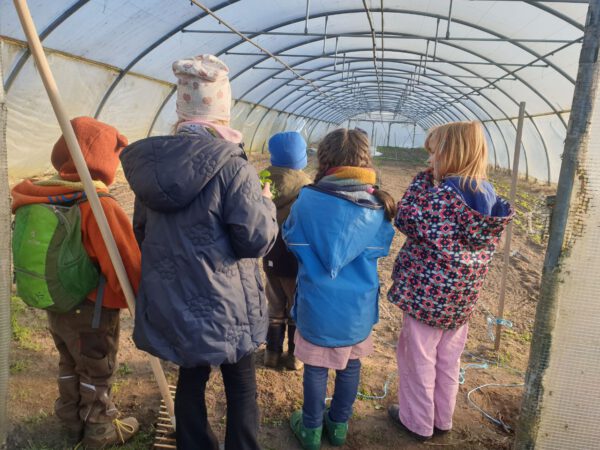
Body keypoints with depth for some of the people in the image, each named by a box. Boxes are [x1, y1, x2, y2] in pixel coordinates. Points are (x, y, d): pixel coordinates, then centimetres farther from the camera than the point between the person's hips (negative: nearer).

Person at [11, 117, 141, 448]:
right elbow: (128, 265, -28)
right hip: (91, 310, -7)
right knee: (97, 373, 13)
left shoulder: (42, 200, -4)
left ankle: (72, 421, 43)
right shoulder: (100, 207, -28)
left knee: (69, 366, 25)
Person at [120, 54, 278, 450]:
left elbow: (143, 231, 10)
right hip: (226, 306, -5)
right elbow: (256, 240, -20)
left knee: (191, 378, 23)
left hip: (170, 303, 6)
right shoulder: (232, 167, -21)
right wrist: (266, 202, -2)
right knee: (242, 387, 16)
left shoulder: (150, 162, -1)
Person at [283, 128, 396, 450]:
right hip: (359, 306, 2)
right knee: (350, 365, 21)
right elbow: (380, 251, 3)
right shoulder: (378, 206, -9)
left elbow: (291, 240, -1)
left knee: (316, 367, 16)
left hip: (318, 305, -2)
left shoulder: (307, 200, -16)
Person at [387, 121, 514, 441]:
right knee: (448, 361, 21)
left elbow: (405, 220, -13)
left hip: (427, 293, -7)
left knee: (418, 359, 12)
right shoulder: (490, 197, -1)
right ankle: (442, 419, 38)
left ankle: (417, 422, 28)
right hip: (462, 296, 7)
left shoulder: (441, 194, -24)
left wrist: (423, 180, -8)